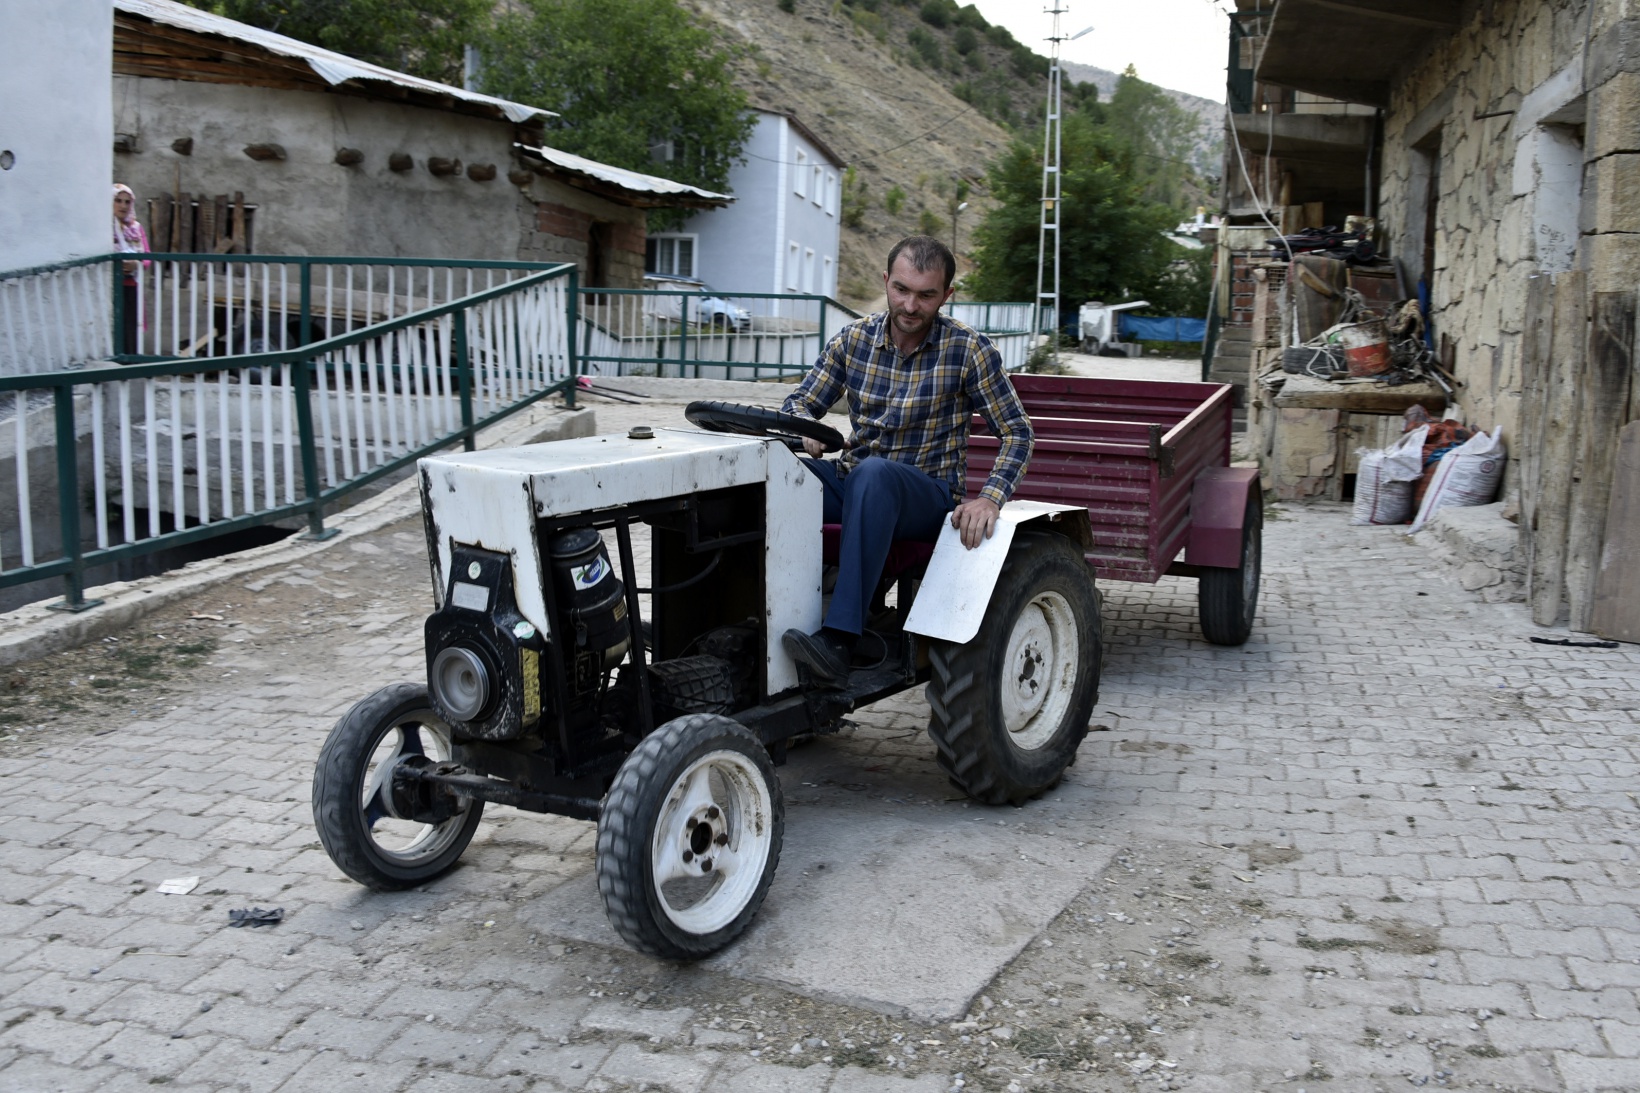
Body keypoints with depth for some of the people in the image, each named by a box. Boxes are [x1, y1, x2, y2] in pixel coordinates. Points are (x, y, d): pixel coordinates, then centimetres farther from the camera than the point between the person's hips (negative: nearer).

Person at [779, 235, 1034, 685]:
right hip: (852, 483, 4)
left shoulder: (968, 350, -4)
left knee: (872, 472, -40)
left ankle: (839, 640, -47)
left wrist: (989, 499, -20)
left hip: (930, 492, -4)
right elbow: (799, 402, 11)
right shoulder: (854, 338, 5)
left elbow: (1016, 433, -3)